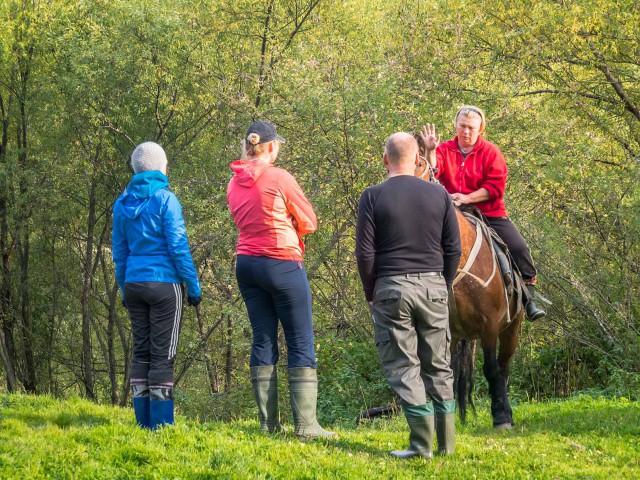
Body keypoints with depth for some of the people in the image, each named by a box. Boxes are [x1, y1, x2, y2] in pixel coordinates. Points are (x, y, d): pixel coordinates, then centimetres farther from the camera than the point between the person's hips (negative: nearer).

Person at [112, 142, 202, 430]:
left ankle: (144, 422, 8)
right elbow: (178, 247, -11)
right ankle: (161, 424, -5)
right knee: (163, 354, -3)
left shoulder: (123, 203, 7)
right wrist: (194, 286, -5)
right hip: (164, 283, -5)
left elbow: (119, 252, 12)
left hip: (134, 284, 5)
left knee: (141, 352, 9)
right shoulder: (165, 199, -10)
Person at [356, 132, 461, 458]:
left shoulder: (373, 197, -5)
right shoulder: (438, 194, 3)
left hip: (391, 288, -3)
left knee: (403, 366, 1)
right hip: (433, 286, 3)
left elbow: (364, 252, -8)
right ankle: (446, 441, 14)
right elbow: (453, 248, 4)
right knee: (438, 364, 12)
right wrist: (444, 286, 14)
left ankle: (422, 443, -6)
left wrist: (370, 294, 4)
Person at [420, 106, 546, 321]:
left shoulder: (490, 152, 0)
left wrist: (466, 198, -20)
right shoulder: (444, 150, 6)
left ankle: (529, 299, -8)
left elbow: (496, 186, -10)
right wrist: (430, 151, -27)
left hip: (489, 214, -2)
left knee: (519, 248, -18)